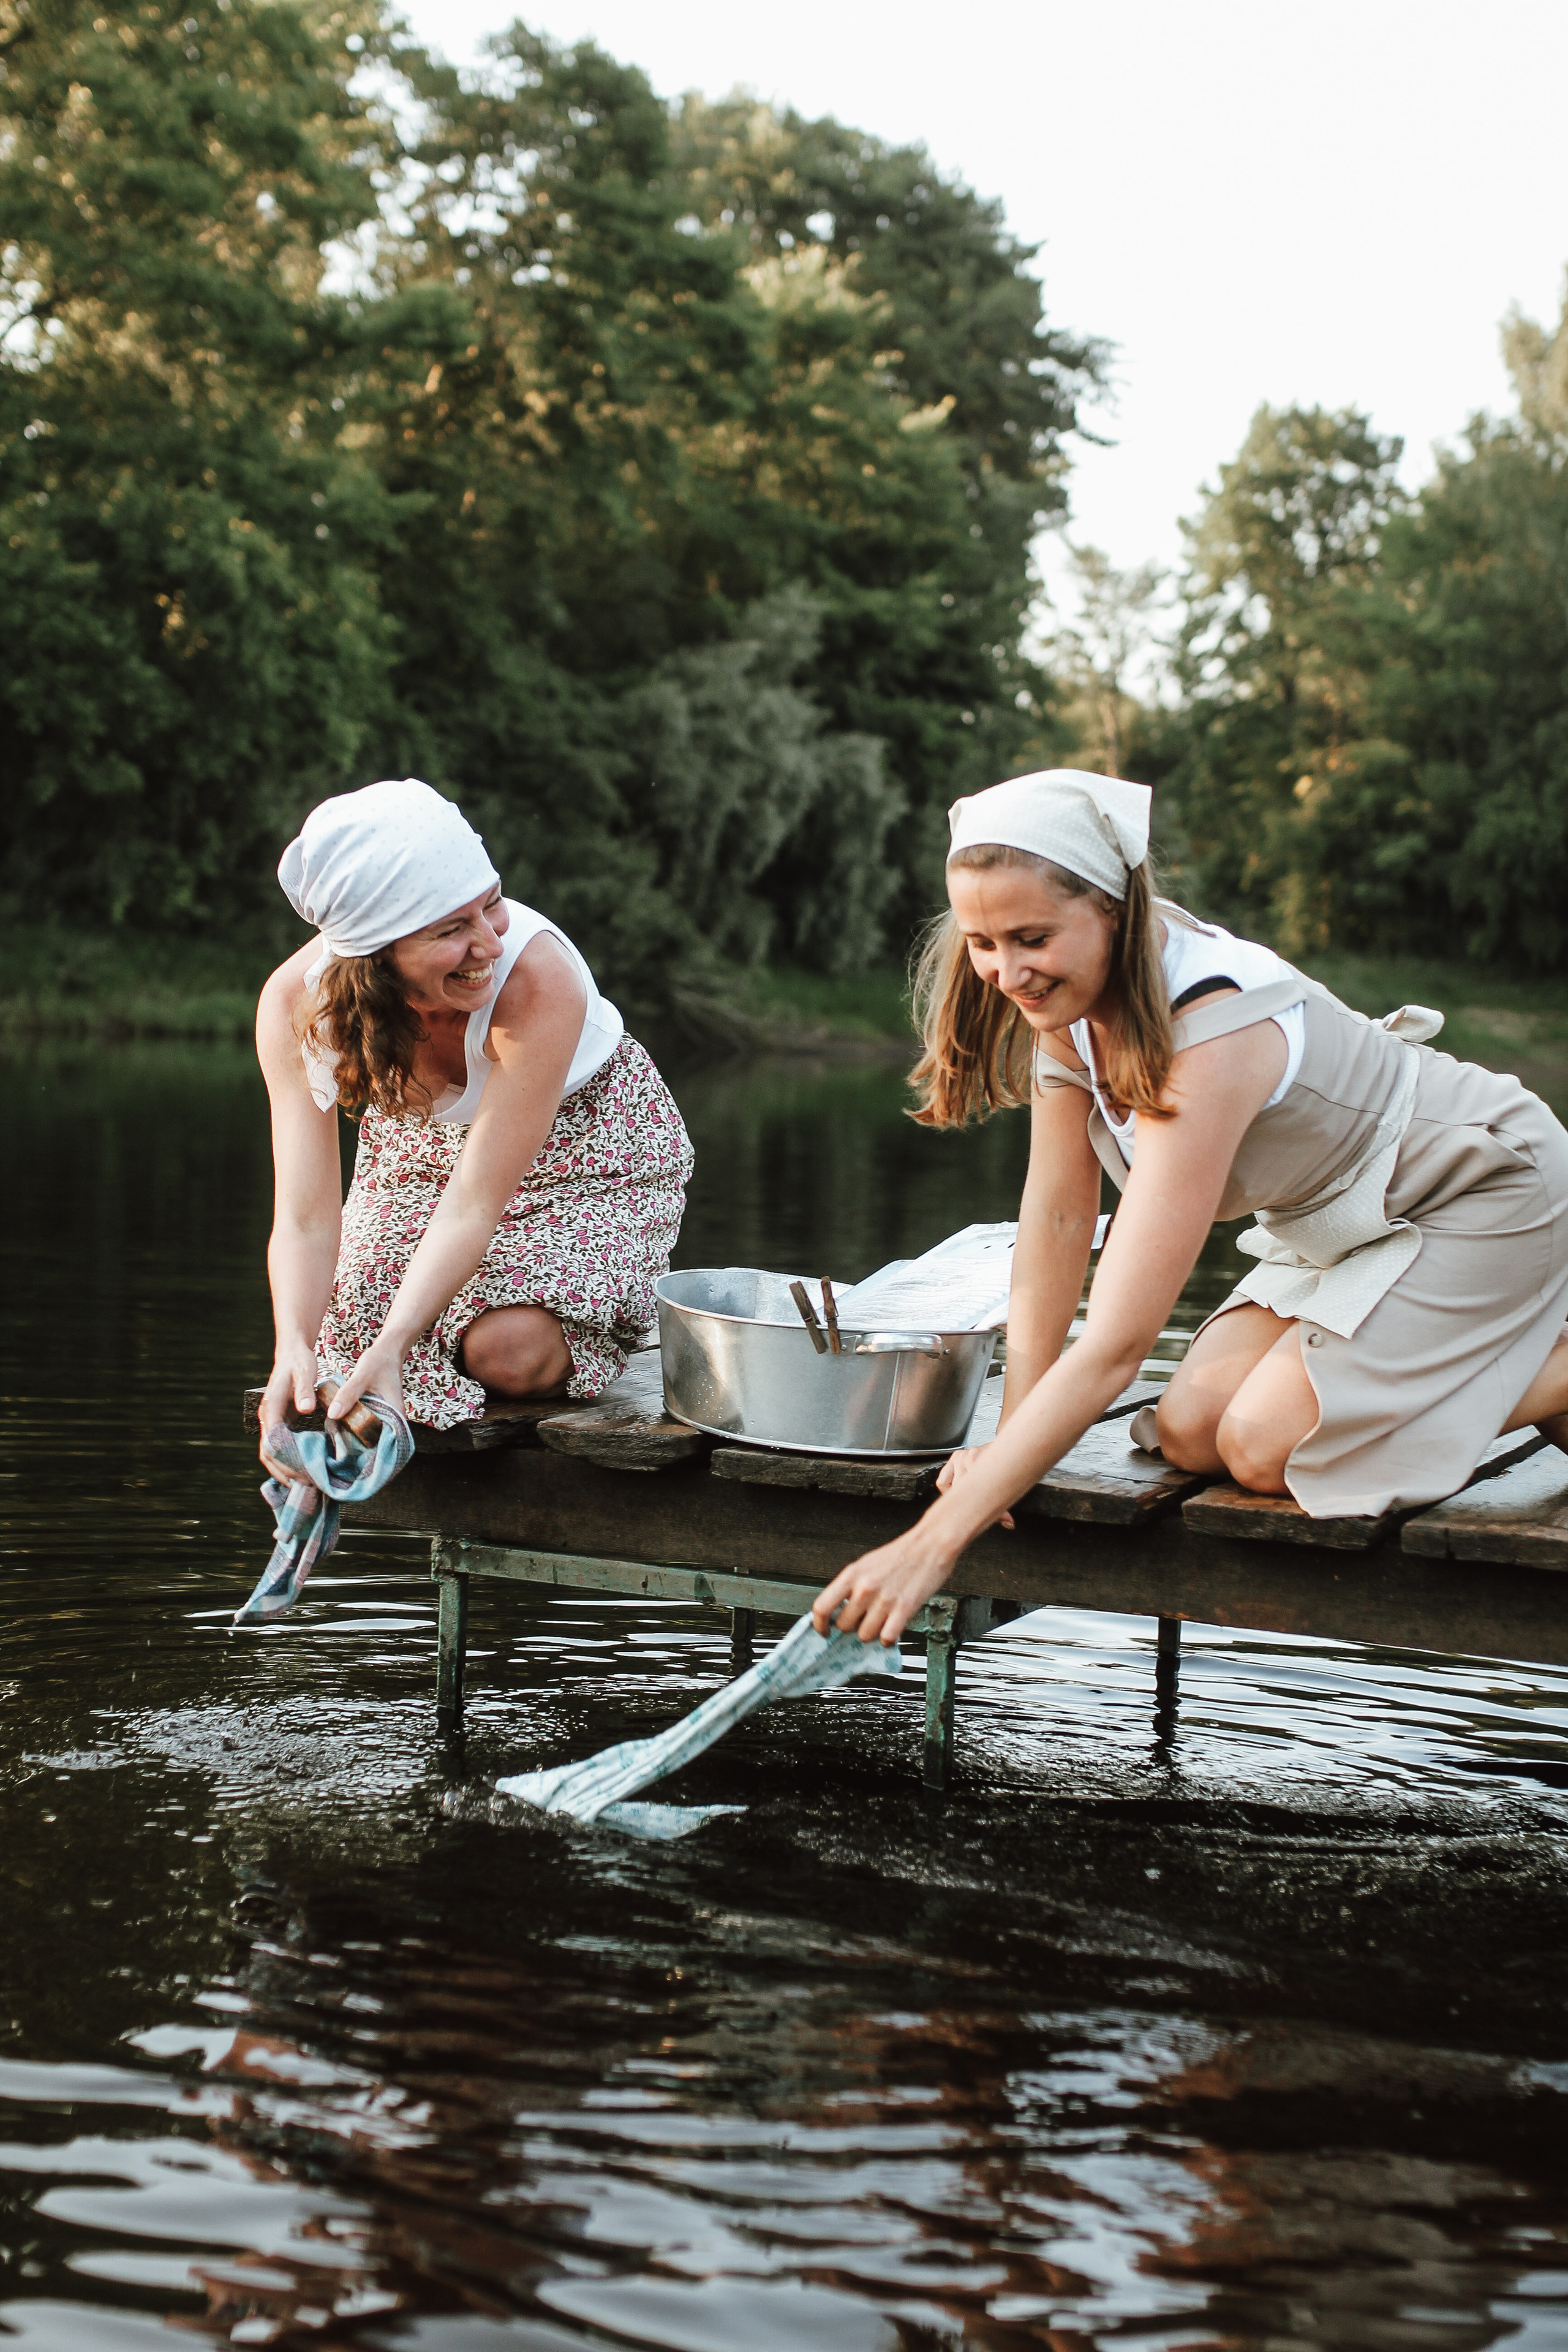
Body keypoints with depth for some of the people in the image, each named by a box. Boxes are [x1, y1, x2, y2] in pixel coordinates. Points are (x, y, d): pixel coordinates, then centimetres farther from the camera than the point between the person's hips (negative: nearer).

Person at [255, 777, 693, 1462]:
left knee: (509, 1351, -24)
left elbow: (474, 1205, -39)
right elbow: (305, 1218, -29)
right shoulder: (293, 1005, -28)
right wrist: (294, 1350, -48)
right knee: (340, 1330, -13)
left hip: (587, 1149, -3)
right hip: (429, 1143, 4)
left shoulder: (538, 977, -40)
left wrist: (393, 1348, -49)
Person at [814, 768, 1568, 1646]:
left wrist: (933, 1544, -44)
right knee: (1190, 1432, -8)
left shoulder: (1210, 1038, -37)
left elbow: (1115, 1345, -41)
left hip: (1488, 1191, -8)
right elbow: (1059, 1216, -6)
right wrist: (1013, 1440, -11)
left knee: (1268, 1446, -22)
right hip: (1341, 1221, 8)